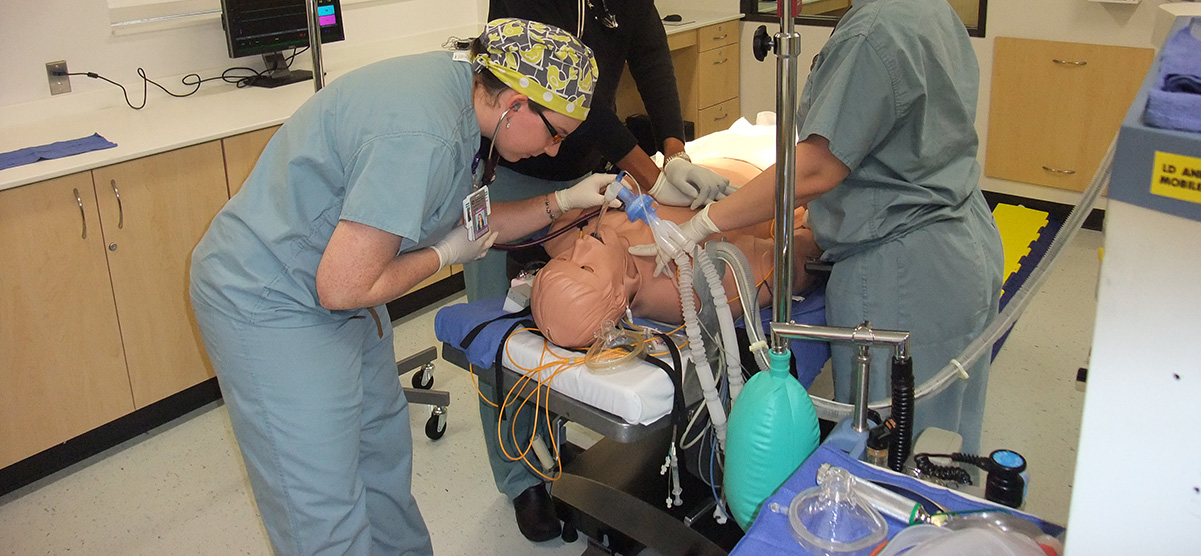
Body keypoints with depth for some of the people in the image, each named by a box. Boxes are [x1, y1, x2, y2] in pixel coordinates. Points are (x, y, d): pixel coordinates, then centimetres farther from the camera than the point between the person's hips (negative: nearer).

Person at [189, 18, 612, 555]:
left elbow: (462, 222, 11)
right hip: (267, 306, -10)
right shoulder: (420, 141, -33)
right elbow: (342, 287, -27)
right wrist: (444, 255, -13)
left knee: (383, 443, 22)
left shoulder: (453, 81, -2)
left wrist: (563, 202, 4)